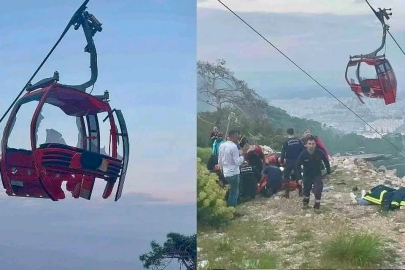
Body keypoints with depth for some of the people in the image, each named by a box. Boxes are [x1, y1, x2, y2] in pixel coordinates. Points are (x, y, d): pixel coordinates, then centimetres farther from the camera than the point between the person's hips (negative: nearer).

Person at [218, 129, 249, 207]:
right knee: (234, 192, 4)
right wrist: (242, 154, -9)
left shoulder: (222, 145, 6)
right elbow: (237, 162, -17)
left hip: (225, 173, 8)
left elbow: (219, 161, 13)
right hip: (234, 173, -8)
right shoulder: (234, 146, -16)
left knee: (233, 191, 20)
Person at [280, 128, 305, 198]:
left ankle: (287, 193, 2)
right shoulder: (298, 141, -2)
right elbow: (303, 150, 0)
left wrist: (282, 161, 0)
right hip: (297, 161, 3)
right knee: (298, 176, 14)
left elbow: (283, 153, -10)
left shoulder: (286, 142, -10)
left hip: (289, 161, -3)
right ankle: (300, 192, 15)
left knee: (286, 177, 6)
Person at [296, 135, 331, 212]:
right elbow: (298, 166, -11)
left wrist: (328, 172, 1)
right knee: (306, 189, 19)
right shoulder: (303, 154, -23)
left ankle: (317, 205, 6)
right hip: (307, 175, 1)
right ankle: (305, 201, 49)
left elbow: (326, 162, -4)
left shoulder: (320, 152, -22)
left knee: (318, 190, -16)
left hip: (317, 175, -1)